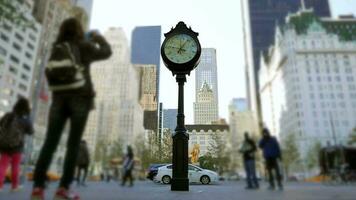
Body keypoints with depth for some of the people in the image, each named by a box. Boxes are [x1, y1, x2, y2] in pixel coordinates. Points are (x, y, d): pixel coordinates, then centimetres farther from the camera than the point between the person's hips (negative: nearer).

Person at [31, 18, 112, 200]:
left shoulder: (57, 48, 17)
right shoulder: (84, 45, 5)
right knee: (73, 144, -4)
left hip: (59, 97, 4)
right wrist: (99, 38, 33)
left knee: (50, 143, -1)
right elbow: (106, 52, 17)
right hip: (80, 97, -4)